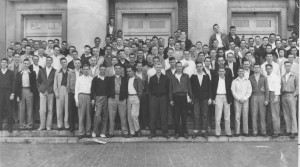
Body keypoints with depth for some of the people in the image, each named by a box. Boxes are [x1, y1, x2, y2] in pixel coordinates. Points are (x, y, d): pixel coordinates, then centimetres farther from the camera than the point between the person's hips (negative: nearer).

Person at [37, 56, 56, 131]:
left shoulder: (55, 71, 2)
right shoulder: (41, 71, 10)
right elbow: (38, 81, 16)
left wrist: (54, 89, -4)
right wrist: (40, 89, 6)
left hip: (51, 92, -1)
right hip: (42, 92, 2)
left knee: (50, 110, 1)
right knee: (42, 110, -1)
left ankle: (48, 126, 9)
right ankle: (42, 125, 7)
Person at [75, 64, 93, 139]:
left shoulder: (91, 79, 11)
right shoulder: (79, 78, 9)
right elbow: (76, 89, 7)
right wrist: (76, 100, -1)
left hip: (89, 96, 1)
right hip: (81, 96, -1)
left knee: (89, 115, 3)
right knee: (81, 115, -3)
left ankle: (88, 132, 10)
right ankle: (81, 133, 1)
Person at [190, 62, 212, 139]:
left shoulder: (206, 76, 7)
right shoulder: (193, 76, 6)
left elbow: (209, 88, 6)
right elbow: (191, 88, 6)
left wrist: (210, 98, 0)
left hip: (205, 98, 1)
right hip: (196, 98, -1)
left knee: (205, 115, 2)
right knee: (196, 115, -2)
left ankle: (204, 131, 9)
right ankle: (195, 131, 3)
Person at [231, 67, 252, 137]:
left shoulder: (247, 81, 10)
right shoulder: (234, 81, 7)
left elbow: (249, 91, 5)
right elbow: (233, 91, 1)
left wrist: (244, 98, -6)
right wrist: (239, 99, -8)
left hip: (245, 100, 1)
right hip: (237, 100, -1)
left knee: (245, 116, -1)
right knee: (237, 116, -4)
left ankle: (246, 131, 4)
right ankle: (237, 132, -2)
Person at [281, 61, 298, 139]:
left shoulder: (295, 76, 5)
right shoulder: (282, 77, 15)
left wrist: (294, 95, -8)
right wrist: (281, 94, 2)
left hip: (291, 95, -4)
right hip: (284, 96, 4)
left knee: (293, 114, -7)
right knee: (286, 115, 4)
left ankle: (294, 132, -7)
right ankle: (288, 131, 8)